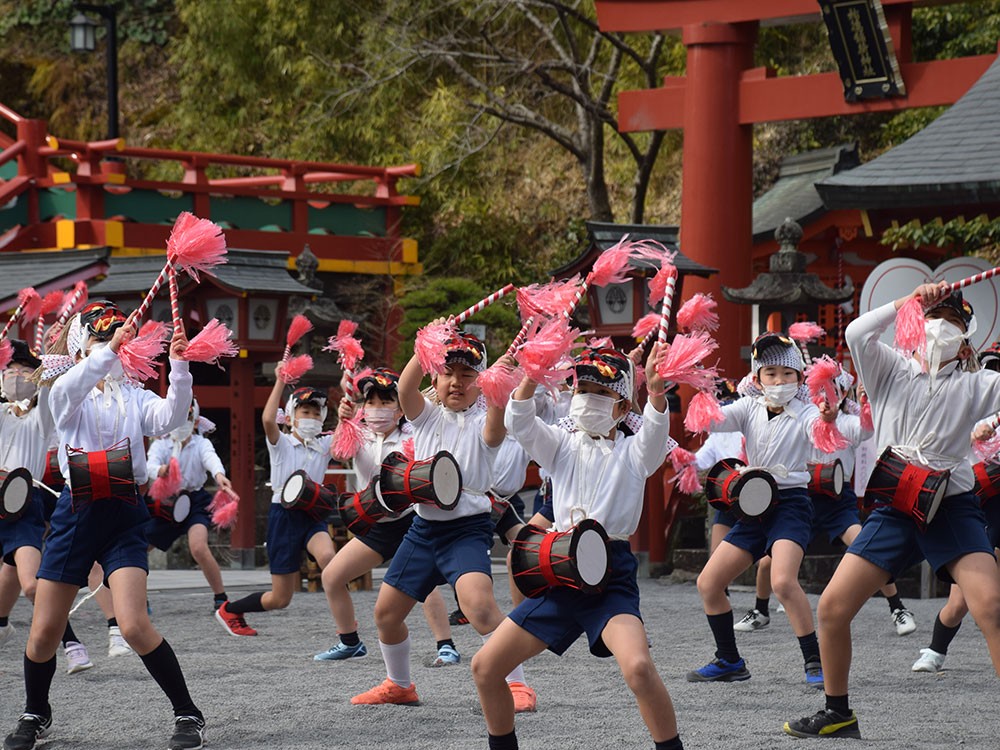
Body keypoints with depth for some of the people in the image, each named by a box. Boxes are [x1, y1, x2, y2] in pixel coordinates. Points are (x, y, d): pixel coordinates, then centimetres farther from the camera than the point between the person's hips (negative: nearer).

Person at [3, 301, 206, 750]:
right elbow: (73, 385, -22)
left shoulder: (133, 397, 6)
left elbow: (169, 418, -13)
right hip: (75, 514, 1)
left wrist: (178, 366, -26)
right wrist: (109, 350, -35)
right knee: (44, 632, 4)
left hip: (123, 518, -1)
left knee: (134, 625, -17)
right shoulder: (65, 394, 3)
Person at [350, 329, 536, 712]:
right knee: (386, 611, 11)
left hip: (467, 528, -6)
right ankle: (399, 685, 34)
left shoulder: (482, 423, -5)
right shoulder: (427, 417, 6)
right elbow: (405, 388, -14)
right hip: (423, 527, 6)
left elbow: (497, 421, -29)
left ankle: (516, 684, -21)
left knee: (479, 605, -29)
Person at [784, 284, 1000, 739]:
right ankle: (838, 714, 14)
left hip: (952, 508, -2)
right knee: (832, 607, -4)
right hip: (894, 510, 2)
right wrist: (909, 301, -5)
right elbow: (856, 334, -8)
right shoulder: (893, 372, 9)